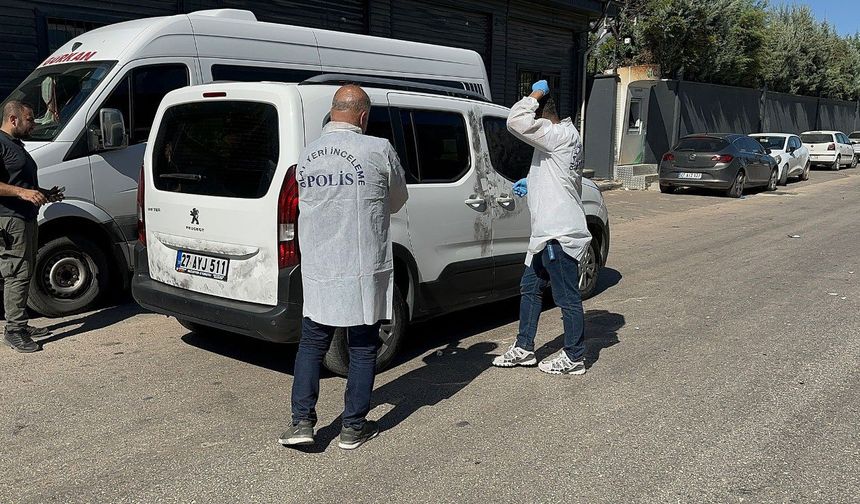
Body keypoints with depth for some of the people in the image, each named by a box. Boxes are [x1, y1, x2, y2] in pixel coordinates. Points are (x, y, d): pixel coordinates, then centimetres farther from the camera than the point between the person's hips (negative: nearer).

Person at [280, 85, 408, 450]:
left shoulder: (306, 155, 5)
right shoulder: (379, 150, -9)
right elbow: (397, 202, 5)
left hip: (317, 271, 4)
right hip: (363, 270, -3)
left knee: (311, 344, 17)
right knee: (363, 349, 10)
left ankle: (302, 423, 14)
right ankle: (354, 427, 18)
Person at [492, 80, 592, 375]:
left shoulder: (560, 136, -18)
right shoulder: (564, 135, 14)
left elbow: (517, 121, -29)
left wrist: (537, 93, -15)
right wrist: (532, 183, 16)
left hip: (559, 234, -11)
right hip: (548, 231, 11)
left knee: (567, 297, 2)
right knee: (530, 287, 18)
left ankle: (574, 359, 15)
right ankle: (524, 349, 29)